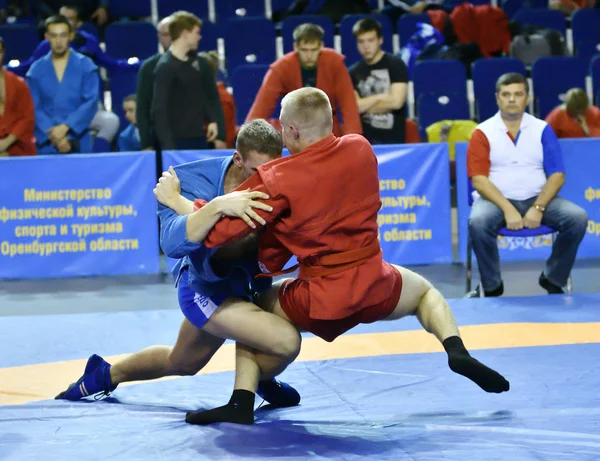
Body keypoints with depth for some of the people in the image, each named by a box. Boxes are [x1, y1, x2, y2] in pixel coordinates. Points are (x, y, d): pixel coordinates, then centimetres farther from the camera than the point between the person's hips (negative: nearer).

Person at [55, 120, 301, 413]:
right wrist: (218, 206, -56)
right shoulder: (195, 180, -26)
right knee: (286, 341, -24)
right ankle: (256, 382, 14)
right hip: (205, 288, -5)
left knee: (180, 363, 26)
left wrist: (177, 200, -35)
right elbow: (173, 243, -41)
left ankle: (105, 375, 55)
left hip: (244, 282, 5)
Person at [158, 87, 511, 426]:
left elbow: (216, 232, -15)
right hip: (374, 285, 3)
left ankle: (241, 403, 8)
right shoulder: (361, 150, -2)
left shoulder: (277, 181, -14)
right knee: (424, 290, 36)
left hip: (319, 301, -3)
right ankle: (456, 348, 9)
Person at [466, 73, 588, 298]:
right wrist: (507, 209, -22)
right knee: (478, 222, -35)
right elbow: (479, 179, -9)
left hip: (537, 198, 2)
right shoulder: (483, 133, 0)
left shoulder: (542, 130, 6)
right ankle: (491, 286, -13)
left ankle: (553, 280, -4)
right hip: (495, 200, -2)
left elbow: (557, 176, 0)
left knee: (577, 218, -23)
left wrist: (538, 208, -17)